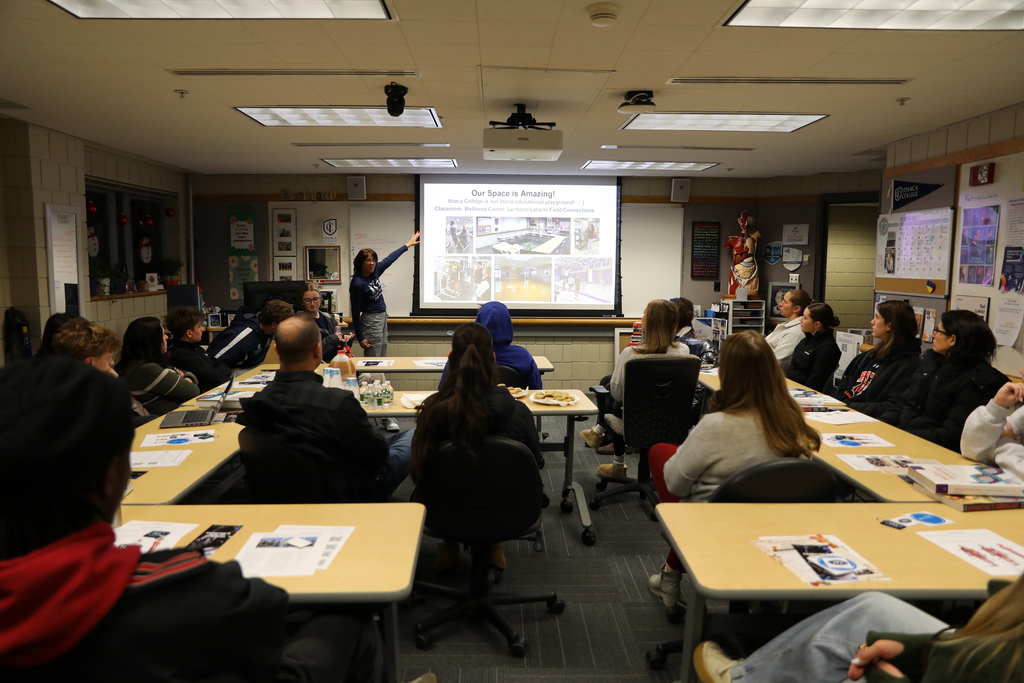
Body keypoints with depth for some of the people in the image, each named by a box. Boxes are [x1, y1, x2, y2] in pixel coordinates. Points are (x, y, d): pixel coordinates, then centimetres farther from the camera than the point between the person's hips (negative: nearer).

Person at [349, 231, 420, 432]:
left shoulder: (374, 273, 3)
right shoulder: (357, 284, -17)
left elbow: (390, 259, 19)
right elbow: (356, 312, -13)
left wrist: (407, 244, 27)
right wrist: (360, 337, -13)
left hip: (382, 319, 9)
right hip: (371, 321, -9)